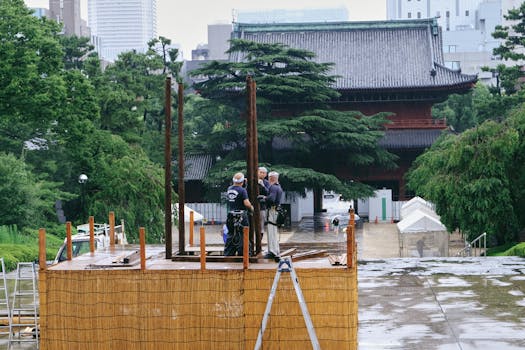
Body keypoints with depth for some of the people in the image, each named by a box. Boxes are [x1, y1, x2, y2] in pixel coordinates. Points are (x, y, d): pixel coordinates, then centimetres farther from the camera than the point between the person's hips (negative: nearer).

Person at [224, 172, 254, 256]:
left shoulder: (229, 189, 5)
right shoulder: (242, 190, -14)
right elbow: (246, 203, -20)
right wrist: (251, 207, 0)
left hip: (230, 215, 6)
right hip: (241, 216, -6)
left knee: (230, 234, 13)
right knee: (242, 235, 3)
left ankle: (228, 253, 15)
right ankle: (241, 253, 6)